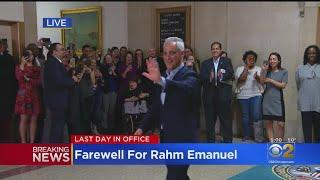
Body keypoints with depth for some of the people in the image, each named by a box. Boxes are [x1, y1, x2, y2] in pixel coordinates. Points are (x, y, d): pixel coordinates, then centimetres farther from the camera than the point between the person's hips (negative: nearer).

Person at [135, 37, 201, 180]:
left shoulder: (189, 76, -10)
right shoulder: (164, 77, 12)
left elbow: (187, 88, -35)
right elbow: (156, 106, 17)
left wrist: (161, 80, -49)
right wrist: (143, 127, 8)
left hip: (182, 138, -7)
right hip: (166, 137, 8)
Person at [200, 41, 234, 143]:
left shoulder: (227, 61, 8)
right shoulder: (205, 63, 11)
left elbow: (230, 73, -9)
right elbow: (201, 77, -4)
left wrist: (222, 76, -30)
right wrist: (209, 78, -26)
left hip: (223, 95, -1)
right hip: (209, 95, 2)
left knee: (226, 119, 3)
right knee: (209, 120, 9)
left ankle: (227, 140, 13)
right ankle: (210, 140, 21)